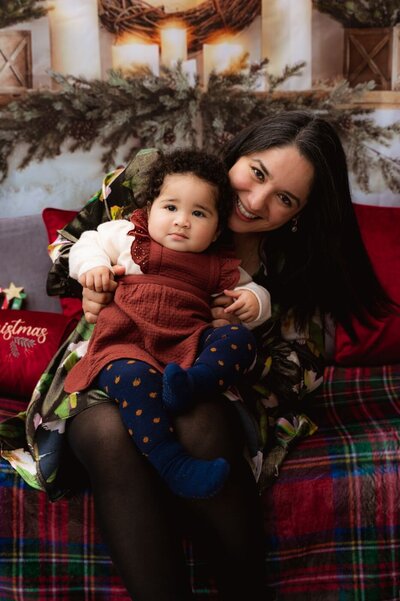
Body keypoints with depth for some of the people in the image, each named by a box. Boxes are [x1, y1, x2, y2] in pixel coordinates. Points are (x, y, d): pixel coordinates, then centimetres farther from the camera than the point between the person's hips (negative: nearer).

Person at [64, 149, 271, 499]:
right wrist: (92, 265, 2)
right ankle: (171, 463, -41)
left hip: (187, 344, 3)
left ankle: (188, 384, -47)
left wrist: (253, 300, 0)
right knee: (132, 376, -37)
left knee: (240, 339, -23)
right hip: (126, 342, -2)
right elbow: (89, 243, 26)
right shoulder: (128, 236, 18)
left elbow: (246, 287, 26)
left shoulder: (219, 267, 20)